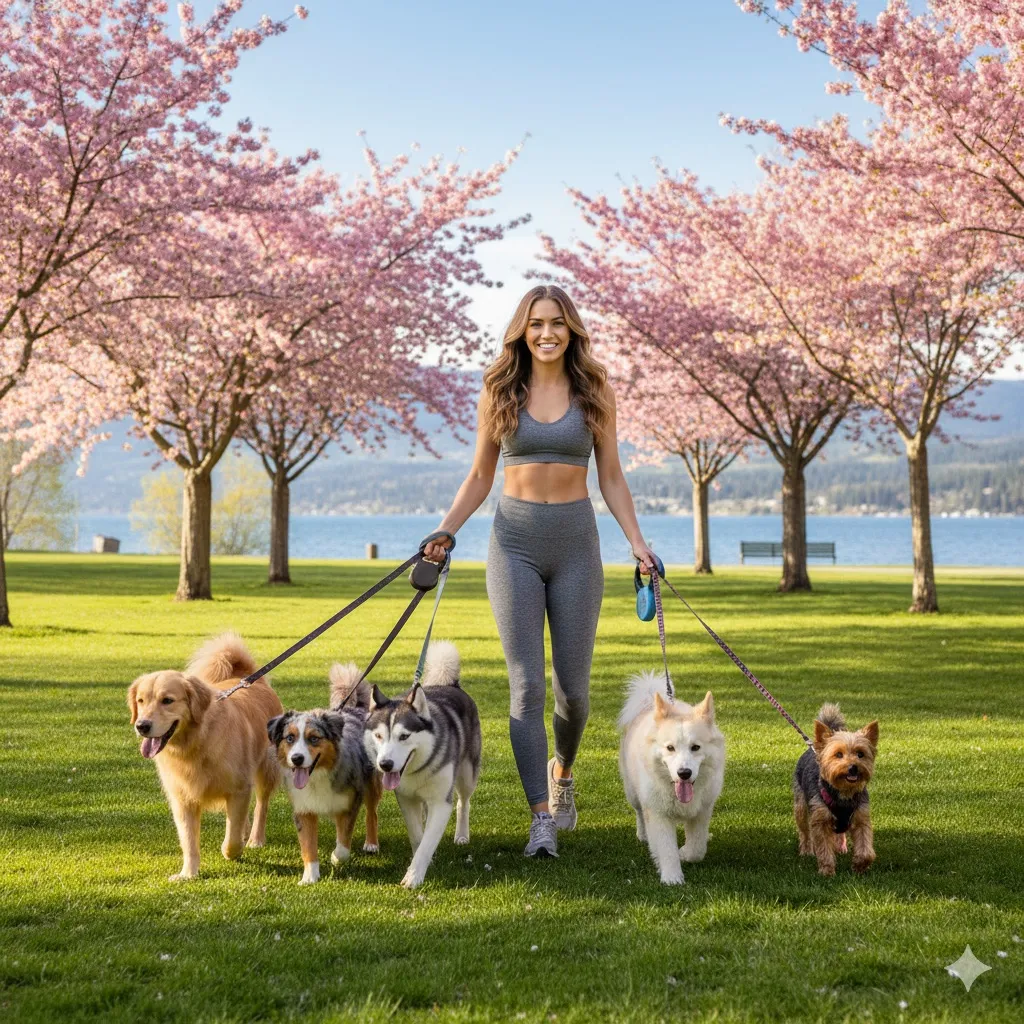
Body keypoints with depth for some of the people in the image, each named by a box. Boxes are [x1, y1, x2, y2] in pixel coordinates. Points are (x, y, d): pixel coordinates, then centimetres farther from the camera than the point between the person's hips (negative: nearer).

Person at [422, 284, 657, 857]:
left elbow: (612, 478, 8)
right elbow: (480, 478, 12)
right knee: (527, 686, -7)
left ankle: (563, 770, 34)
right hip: (515, 541, 0)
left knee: (573, 686, 3)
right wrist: (445, 532, 1)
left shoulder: (596, 391, 5)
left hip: (576, 541, 0)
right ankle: (542, 817, -4)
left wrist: (638, 542, -2)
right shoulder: (499, 392, 5)